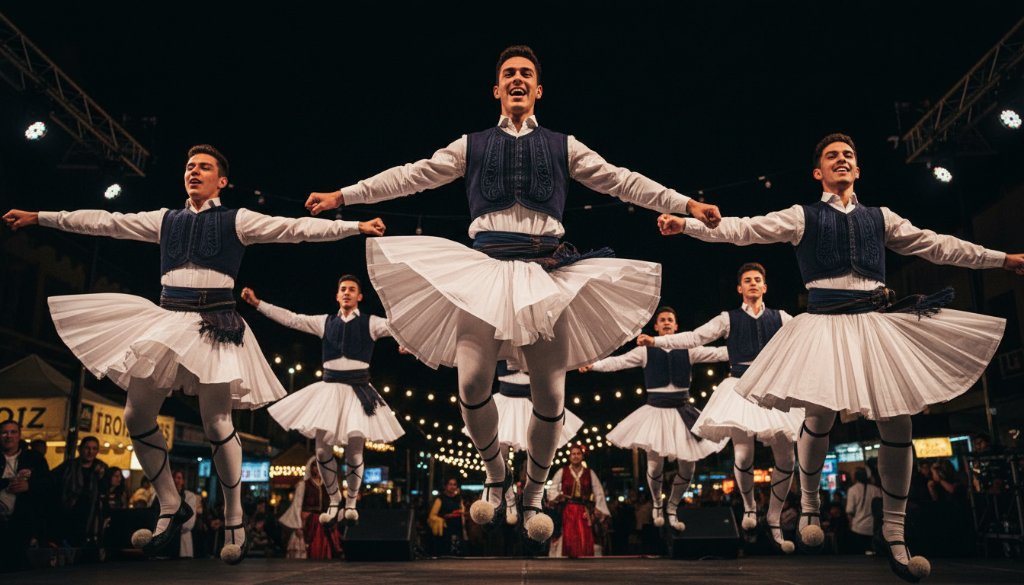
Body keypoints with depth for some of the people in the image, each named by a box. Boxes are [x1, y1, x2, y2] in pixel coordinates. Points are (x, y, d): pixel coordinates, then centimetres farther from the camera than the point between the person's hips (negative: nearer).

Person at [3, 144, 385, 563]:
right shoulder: (165, 220, 16)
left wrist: (356, 227, -14)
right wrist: (39, 217, 19)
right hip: (168, 320, 5)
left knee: (217, 425, -9)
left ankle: (234, 523, 5)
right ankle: (171, 509, 18)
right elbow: (104, 222, 19)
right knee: (137, 417, 2)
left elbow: (296, 228, -6)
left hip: (214, 324, -5)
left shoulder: (236, 220, 3)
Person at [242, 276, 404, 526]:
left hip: (358, 390, -3)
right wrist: (257, 303, 5)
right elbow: (290, 318, 9)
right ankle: (333, 501, 22)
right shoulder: (325, 322, 10)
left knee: (354, 451, -2)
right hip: (329, 388, 3)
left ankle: (351, 502, 20)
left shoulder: (370, 322, 2)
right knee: (322, 449, 2)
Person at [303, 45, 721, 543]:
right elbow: (412, 176, 14)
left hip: (547, 271, 0)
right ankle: (495, 475, 17)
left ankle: (534, 493, 23)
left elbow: (622, 181, 12)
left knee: (550, 395, -1)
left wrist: (686, 203, 5)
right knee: (472, 385, -12)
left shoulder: (563, 146, 17)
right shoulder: (472, 146, 17)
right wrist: (343, 195, 9)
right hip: (485, 268, 0)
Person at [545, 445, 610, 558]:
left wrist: (598, 510, 0)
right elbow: (552, 489, 8)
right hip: (567, 511, -1)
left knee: (585, 540, -6)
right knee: (569, 539, -7)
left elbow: (599, 492, 8)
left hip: (584, 512, 1)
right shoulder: (562, 472, 7)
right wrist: (558, 496, -12)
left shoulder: (590, 473, 9)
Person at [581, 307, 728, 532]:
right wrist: (593, 364, -24)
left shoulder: (688, 350, 3)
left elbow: (717, 353, -3)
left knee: (687, 466, 3)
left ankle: (672, 509, 27)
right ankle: (657, 503, 28)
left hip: (682, 411, 2)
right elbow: (619, 361, -10)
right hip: (656, 411, -2)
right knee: (655, 464, -4)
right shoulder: (646, 351, 0)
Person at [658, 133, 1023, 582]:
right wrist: (687, 225, -14)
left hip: (877, 321, 3)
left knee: (897, 425, -3)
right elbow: (744, 229, -2)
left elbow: (937, 245, 21)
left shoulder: (881, 218, 17)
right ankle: (809, 507, 17)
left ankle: (894, 535, 9)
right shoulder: (802, 216, 8)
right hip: (826, 322, -3)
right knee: (820, 419, -10)